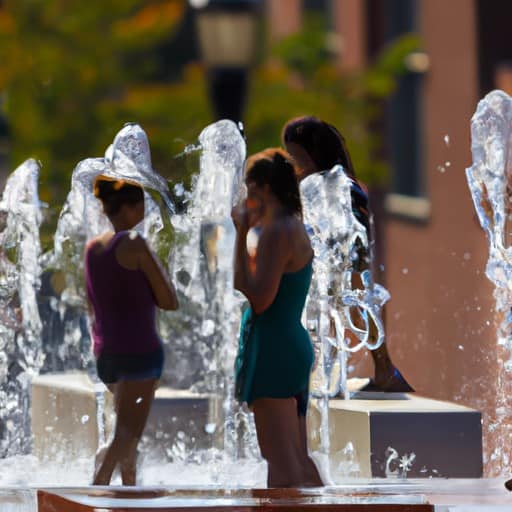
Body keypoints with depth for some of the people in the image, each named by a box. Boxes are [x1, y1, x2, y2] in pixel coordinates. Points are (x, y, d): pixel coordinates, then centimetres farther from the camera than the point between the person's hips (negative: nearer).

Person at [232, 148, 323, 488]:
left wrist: (242, 236, -16)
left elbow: (258, 298, -20)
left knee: (282, 462, -8)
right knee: (299, 460, 13)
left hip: (274, 350, -10)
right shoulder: (296, 228, 13)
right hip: (294, 345, 10)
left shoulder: (277, 232, -17)